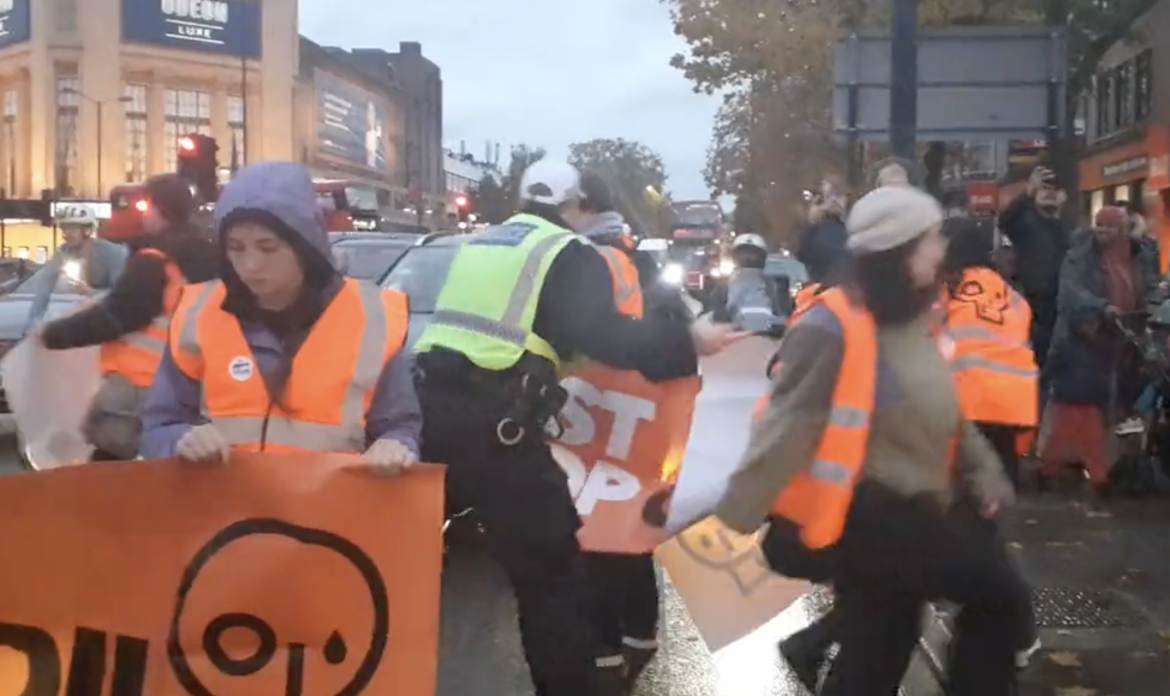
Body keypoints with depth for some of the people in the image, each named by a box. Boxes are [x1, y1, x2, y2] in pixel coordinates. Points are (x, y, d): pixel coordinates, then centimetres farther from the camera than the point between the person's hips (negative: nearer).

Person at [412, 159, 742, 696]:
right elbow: (604, 336, -12)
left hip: (432, 400, 8)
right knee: (551, 573, 1)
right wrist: (689, 342, -5)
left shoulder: (480, 243, 24)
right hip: (494, 420, -7)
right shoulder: (570, 253, 2)